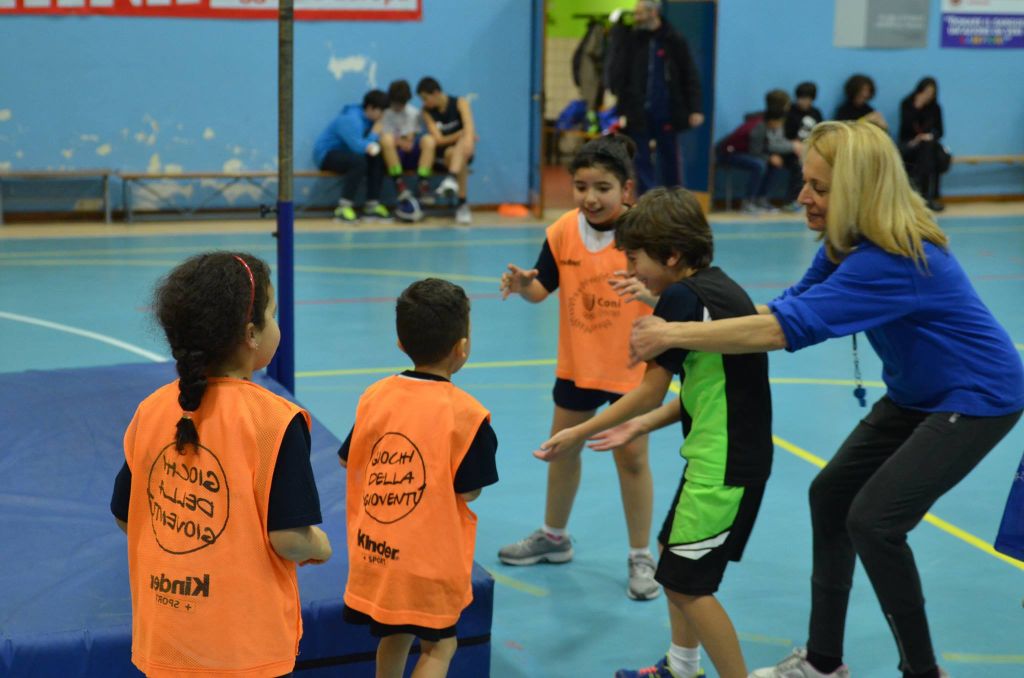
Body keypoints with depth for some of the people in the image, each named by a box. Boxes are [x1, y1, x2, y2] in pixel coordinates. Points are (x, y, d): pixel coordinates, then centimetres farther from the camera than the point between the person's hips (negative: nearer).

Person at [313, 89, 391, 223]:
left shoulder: (368, 119, 4)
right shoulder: (351, 119, -24)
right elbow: (358, 147, -31)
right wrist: (375, 133, -21)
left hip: (343, 152, 9)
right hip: (325, 153, -9)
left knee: (378, 159, -13)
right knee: (358, 161, -35)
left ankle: (372, 204, -14)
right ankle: (344, 207, -31)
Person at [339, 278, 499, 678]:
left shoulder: (375, 396, -3)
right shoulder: (465, 413, -16)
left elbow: (348, 460, 9)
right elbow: (468, 491, -13)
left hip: (375, 550, 5)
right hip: (431, 558, -5)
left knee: (394, 636, 23)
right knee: (438, 645, 10)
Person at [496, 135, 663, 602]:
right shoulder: (563, 231, -9)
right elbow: (544, 290, -1)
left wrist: (649, 290, -50)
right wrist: (523, 285, -22)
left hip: (632, 366, -5)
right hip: (576, 362, 5)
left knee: (631, 456, 2)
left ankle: (641, 557, 18)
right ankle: (554, 536, 39)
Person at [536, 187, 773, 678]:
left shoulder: (682, 297, -18)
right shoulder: (716, 286, 9)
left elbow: (651, 392, -13)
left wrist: (579, 434, -3)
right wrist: (641, 426, 15)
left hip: (724, 465, -10)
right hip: (730, 453, 10)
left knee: (687, 583, -2)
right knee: (672, 552, 23)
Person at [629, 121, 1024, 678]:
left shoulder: (893, 261, -34)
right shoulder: (847, 243, -5)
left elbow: (786, 328, -39)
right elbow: (789, 305, -1)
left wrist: (672, 335, -36)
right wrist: (680, 320, -15)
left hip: (975, 397, -10)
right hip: (917, 395, 10)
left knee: (874, 519, -14)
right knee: (831, 495, 9)